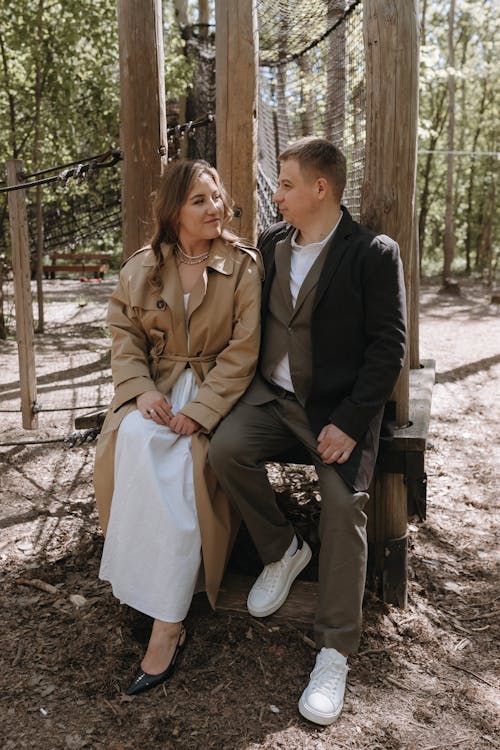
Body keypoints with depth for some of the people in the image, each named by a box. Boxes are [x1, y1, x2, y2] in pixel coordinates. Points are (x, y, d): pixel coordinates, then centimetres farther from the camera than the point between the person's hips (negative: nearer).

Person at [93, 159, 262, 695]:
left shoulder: (243, 265, -1)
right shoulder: (141, 268, 9)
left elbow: (242, 350, -9)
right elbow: (125, 338, 6)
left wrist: (199, 410, -20)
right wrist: (140, 390, -13)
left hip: (215, 389, -3)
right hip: (156, 385, 3)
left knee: (183, 458, -29)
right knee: (134, 438, -30)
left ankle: (166, 625, -19)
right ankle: (150, 580, -14)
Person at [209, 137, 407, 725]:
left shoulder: (374, 254, -6)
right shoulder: (271, 243, 10)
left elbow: (388, 345, -10)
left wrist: (349, 423, -18)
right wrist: (246, 384, 1)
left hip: (339, 405, -4)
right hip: (273, 395, 5)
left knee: (343, 503, -22)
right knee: (225, 449, -22)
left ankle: (334, 653, -4)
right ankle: (281, 550, 5)